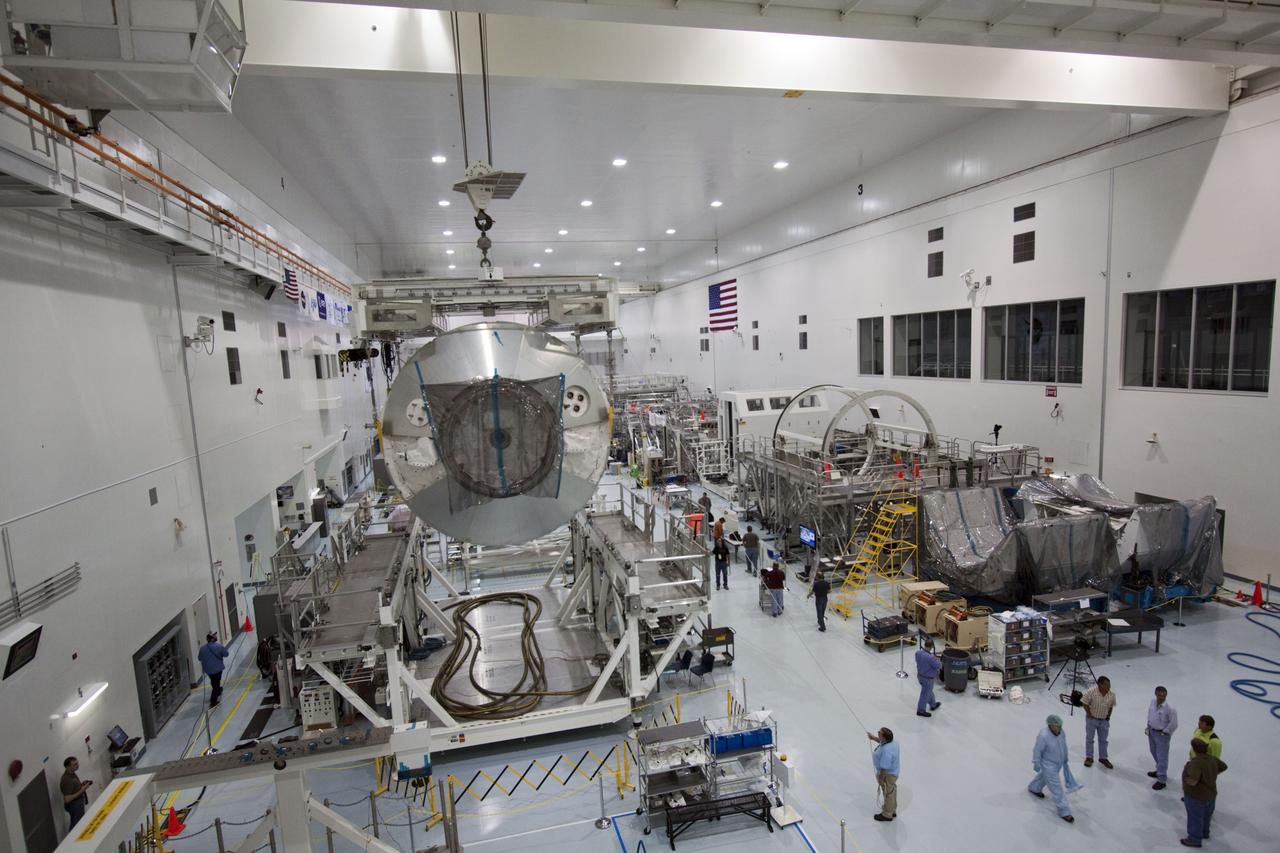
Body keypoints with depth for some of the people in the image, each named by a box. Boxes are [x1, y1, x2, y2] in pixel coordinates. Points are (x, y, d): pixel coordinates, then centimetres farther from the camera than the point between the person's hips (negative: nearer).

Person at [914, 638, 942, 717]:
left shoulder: (918, 652, -14)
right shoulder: (930, 658, -36)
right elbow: (939, 666, -20)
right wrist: (936, 659, -1)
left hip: (920, 675, 7)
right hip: (928, 678, -7)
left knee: (929, 691, 29)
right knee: (925, 694, 12)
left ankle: (933, 705, 50)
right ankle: (921, 710, 27)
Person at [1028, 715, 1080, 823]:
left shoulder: (1060, 732, -14)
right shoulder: (1043, 736, -35)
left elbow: (1063, 744, 5)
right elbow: (1037, 751, -24)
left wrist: (1065, 758, 16)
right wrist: (1036, 764, -15)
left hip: (1059, 762, 8)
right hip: (1049, 765, -8)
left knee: (1045, 776, 30)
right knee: (1056, 788, 2)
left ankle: (1034, 788, 55)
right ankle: (1063, 811, 16)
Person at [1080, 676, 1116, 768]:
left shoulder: (1111, 695, -14)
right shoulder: (1091, 691, -26)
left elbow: (1111, 706, 5)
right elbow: (1085, 703, -14)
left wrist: (1108, 715, -1)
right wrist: (1089, 714, -12)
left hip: (1104, 720, 3)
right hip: (1092, 719, -3)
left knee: (1103, 740, 17)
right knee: (1089, 738, 12)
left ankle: (1103, 758, 35)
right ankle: (1089, 757, 26)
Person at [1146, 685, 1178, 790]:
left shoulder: (1170, 708, -25)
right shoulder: (1153, 702, -5)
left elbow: (1174, 724, -17)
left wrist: (1164, 733, -10)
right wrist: (1148, 726, 10)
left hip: (1162, 734, -7)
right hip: (1152, 731, 7)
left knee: (1162, 757, 1)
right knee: (1154, 753, 24)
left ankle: (1161, 780, 11)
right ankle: (1160, 771, 45)